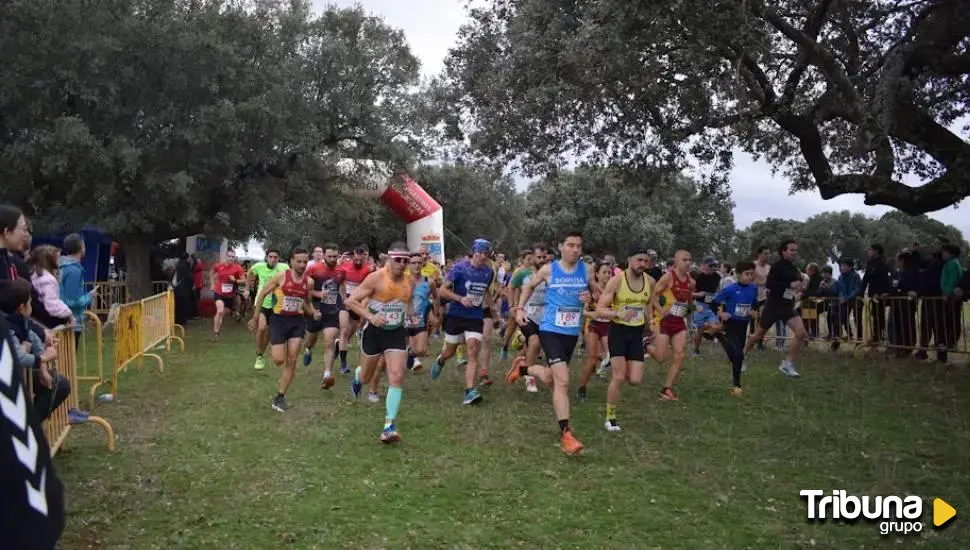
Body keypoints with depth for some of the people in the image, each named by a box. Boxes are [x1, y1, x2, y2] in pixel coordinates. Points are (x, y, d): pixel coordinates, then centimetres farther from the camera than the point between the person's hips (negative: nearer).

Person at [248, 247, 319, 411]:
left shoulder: (309, 282, 0)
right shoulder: (281, 277, -10)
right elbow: (262, 294, -1)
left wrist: (314, 313, -4)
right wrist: (256, 317, 1)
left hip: (298, 321, 3)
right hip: (279, 320, -3)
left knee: (292, 361, -2)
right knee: (279, 360, -8)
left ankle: (280, 397, 10)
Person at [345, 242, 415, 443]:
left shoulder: (408, 282, 0)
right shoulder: (376, 278, -16)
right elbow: (350, 301, -14)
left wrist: (411, 316, 4)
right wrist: (370, 316, -27)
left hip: (397, 333, 3)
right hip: (374, 331, -3)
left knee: (397, 378, -11)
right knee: (366, 377, 15)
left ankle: (389, 426, -7)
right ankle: (357, 376, 55)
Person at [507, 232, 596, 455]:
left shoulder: (586, 270, 0)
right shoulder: (548, 269, -6)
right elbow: (529, 286, 12)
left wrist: (590, 297, -13)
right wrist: (521, 308, 0)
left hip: (572, 333, 5)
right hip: (550, 331, -5)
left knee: (550, 379, 20)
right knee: (563, 381, -17)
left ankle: (522, 367, 51)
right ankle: (565, 434, -13)